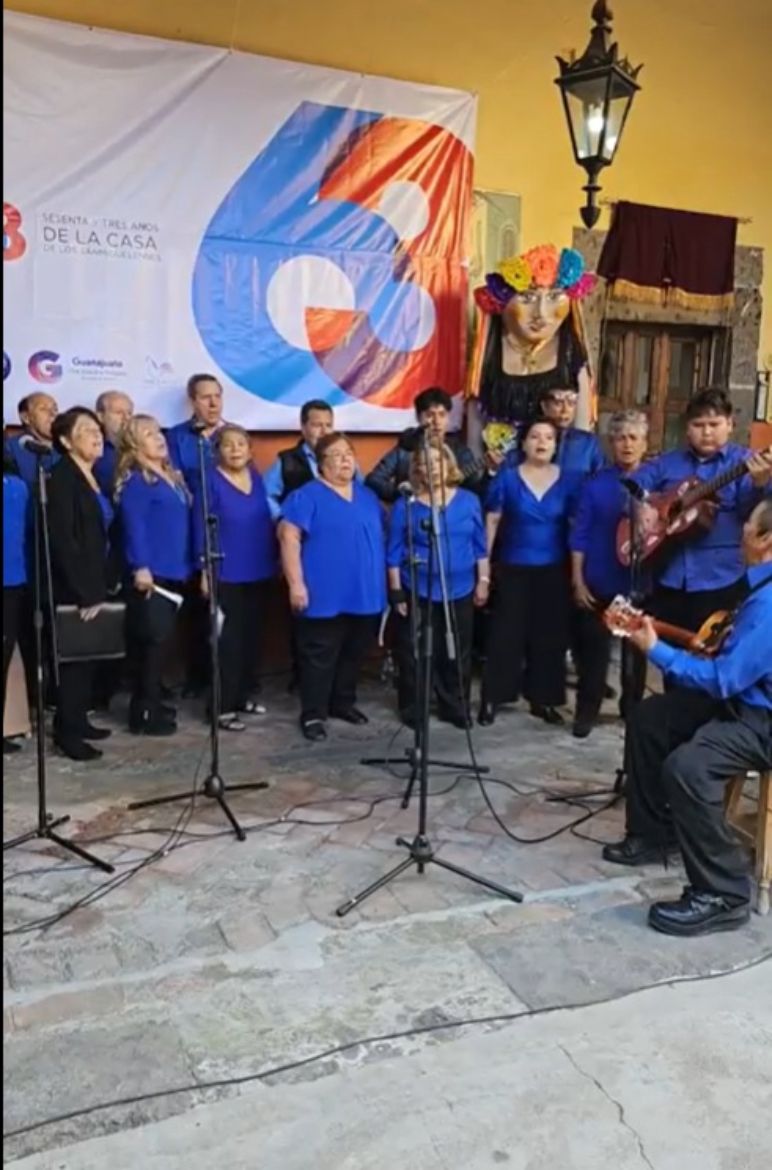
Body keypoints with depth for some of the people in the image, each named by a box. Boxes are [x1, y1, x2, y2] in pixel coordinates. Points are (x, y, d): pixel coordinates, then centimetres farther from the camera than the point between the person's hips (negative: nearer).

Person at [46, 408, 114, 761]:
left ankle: (78, 720, 22)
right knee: (74, 656, -3)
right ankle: (67, 731, 4)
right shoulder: (62, 478, -12)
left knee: (89, 654, 11)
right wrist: (84, 591, -20)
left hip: (92, 584, 8)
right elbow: (62, 540, -19)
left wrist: (100, 586, 8)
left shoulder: (93, 477, 14)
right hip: (73, 589, -8)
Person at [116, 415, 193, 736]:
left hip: (173, 571, 8)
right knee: (152, 640, -6)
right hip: (151, 572, -8)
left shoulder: (173, 478, 17)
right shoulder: (136, 481, -10)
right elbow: (134, 526, -18)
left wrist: (187, 565, 18)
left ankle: (151, 703, 24)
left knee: (160, 639, 14)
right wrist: (140, 566, -25)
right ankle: (144, 713, 0)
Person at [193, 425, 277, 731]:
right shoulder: (212, 481, -9)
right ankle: (224, 706, 2)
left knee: (252, 636, 13)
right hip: (226, 574, -6)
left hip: (257, 571, 6)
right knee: (229, 639, -4)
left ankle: (244, 696, 26)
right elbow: (201, 528, -10)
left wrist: (273, 560, 11)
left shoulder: (256, 478, 7)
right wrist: (205, 570, -13)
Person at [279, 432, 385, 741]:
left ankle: (343, 703, 32)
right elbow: (289, 537, -12)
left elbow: (380, 537, 22)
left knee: (353, 654, 16)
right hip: (325, 596, -6)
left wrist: (383, 580, 18)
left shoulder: (367, 496, 14)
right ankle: (313, 714, 9)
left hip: (365, 594, 7)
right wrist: (296, 583, -18)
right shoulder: (307, 496, -7)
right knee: (320, 657, 0)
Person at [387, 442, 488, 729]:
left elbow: (479, 545, 8)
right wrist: (396, 590, -5)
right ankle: (413, 710, 17)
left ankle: (455, 707, 24)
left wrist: (483, 580, 4)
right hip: (418, 591, -2)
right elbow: (394, 552, -2)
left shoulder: (468, 501, 3)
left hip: (460, 590, 2)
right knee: (414, 652, 3)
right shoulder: (405, 505, -4)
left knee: (457, 652, 10)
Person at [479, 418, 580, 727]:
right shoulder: (507, 478, -2)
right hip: (513, 568, -2)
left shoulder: (568, 481, 2)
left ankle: (542, 699, 19)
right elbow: (491, 521, -2)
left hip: (554, 570, 2)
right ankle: (492, 698, 9)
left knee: (549, 635, 7)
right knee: (506, 633, 1)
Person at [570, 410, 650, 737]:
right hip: (599, 584, -1)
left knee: (636, 650, 14)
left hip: (640, 583, 1)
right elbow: (580, 535, -2)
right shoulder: (595, 485, -2)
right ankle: (586, 713, 21)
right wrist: (578, 580, -5)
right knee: (593, 649, 7)